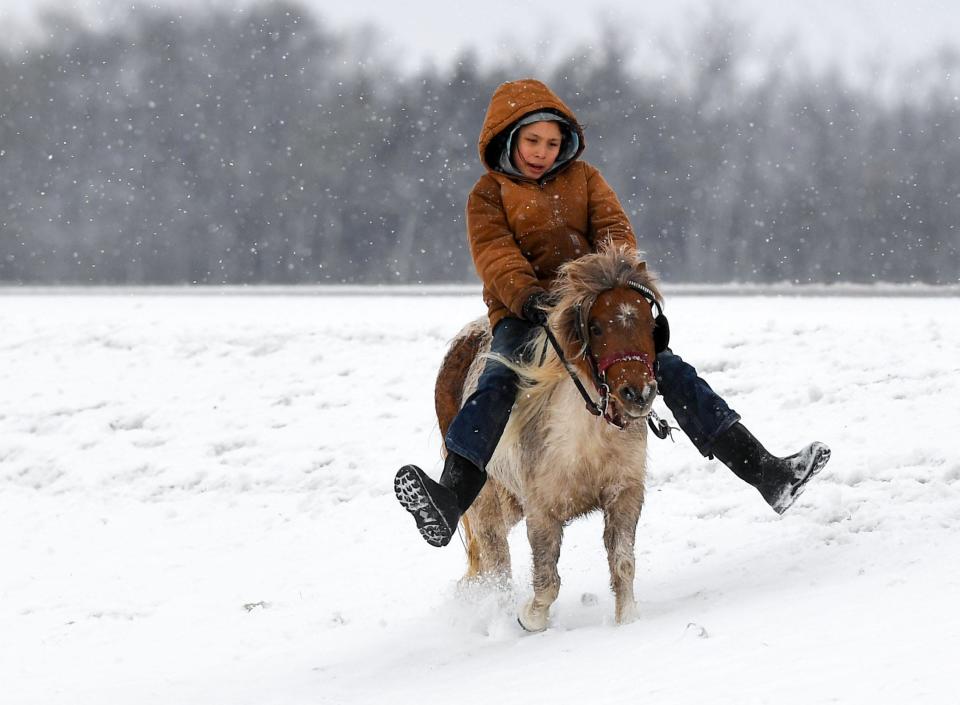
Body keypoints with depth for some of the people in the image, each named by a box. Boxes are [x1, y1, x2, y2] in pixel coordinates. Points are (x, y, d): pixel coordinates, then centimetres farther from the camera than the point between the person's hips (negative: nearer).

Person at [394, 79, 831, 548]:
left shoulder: (582, 177, 19)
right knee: (498, 382, -31)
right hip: (524, 314, -3)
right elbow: (495, 255, -6)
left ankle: (765, 472, -13)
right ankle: (449, 499, -47)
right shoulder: (489, 194, 9)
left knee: (669, 370, -10)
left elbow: (614, 229, 7)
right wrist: (527, 294, -27)